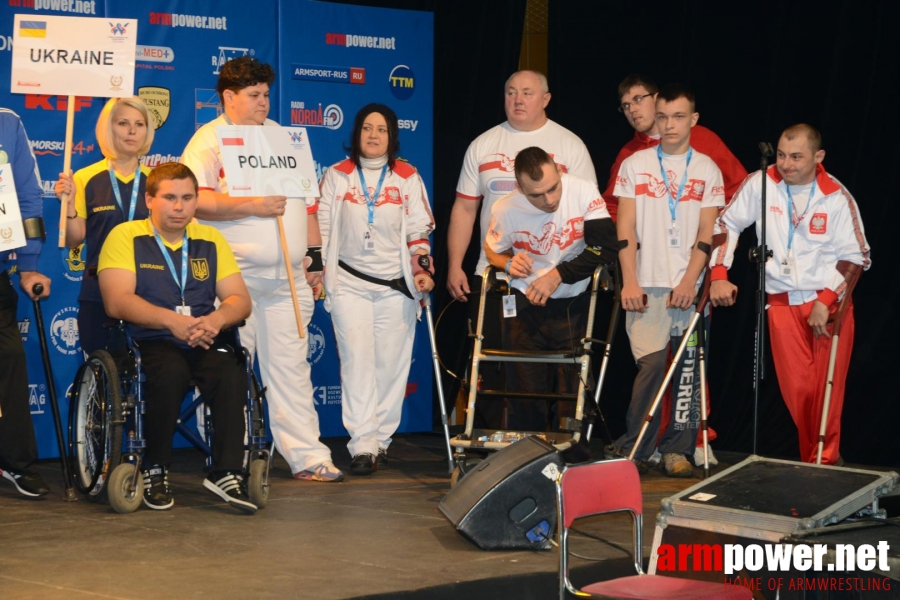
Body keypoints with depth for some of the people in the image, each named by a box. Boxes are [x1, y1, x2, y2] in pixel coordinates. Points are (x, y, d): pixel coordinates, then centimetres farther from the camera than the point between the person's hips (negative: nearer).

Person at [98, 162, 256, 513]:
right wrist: (172, 320, -22)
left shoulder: (211, 240, 17)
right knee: (171, 372, -36)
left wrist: (217, 319, -15)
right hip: (149, 342, -3)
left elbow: (240, 300, 9)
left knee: (231, 372, -30)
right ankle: (155, 470, -17)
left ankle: (227, 472, -25)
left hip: (204, 343, 3)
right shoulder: (125, 237, 4)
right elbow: (117, 302, -10)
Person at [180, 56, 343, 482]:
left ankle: (307, 456, 6)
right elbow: (196, 202, -15)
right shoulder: (208, 141, -1)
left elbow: (305, 199, 23)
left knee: (291, 366, 5)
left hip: (289, 277, 5)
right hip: (235, 277, -5)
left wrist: (314, 255, 17)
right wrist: (253, 206, -17)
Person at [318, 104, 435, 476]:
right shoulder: (337, 176, 7)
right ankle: (363, 444, -13)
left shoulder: (408, 178, 8)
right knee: (357, 358, -11)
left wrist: (423, 270, -3)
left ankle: (380, 440, 10)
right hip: (349, 282, -1)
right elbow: (321, 226, 8)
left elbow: (419, 231, 7)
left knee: (391, 363, 0)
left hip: (396, 284, 1)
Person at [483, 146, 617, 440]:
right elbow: (492, 250, 10)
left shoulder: (584, 192, -14)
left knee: (574, 391, -3)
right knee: (525, 393, 3)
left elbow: (607, 247, -17)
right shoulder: (506, 210, -8)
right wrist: (509, 264, -13)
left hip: (574, 306, -1)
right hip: (526, 308, 1)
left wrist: (558, 275, -19)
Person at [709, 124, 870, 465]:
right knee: (796, 389, 1)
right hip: (781, 302, 2)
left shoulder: (836, 197, -7)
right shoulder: (761, 183, -4)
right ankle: (811, 460, 16)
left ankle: (825, 461, 11)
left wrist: (826, 301, -11)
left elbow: (855, 257, -3)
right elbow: (727, 224, 7)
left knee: (826, 390, -3)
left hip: (830, 303, -1)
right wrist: (719, 275, -1)